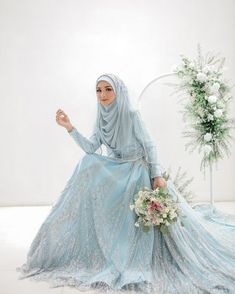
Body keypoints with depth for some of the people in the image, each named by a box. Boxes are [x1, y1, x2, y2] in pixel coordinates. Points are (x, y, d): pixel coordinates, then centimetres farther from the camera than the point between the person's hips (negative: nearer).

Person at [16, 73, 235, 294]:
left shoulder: (131, 114, -16)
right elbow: (90, 148, -7)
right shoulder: (101, 118, 1)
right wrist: (70, 128, -16)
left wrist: (158, 175, -23)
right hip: (115, 169, 6)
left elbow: (149, 145, -15)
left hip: (138, 169, -5)